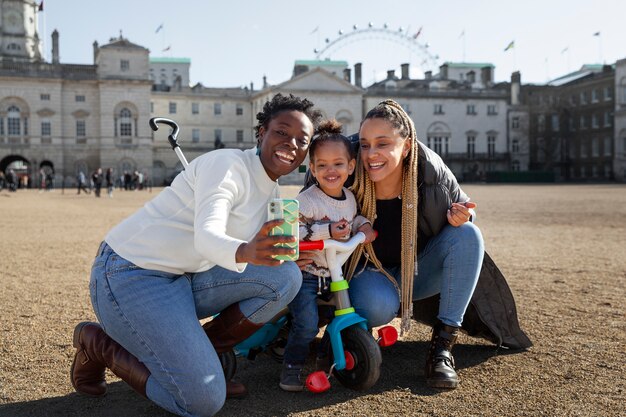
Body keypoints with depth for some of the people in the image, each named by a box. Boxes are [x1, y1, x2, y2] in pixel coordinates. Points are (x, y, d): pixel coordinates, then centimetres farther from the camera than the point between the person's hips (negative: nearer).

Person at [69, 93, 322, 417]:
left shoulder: (272, 191, 11)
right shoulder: (227, 164, -17)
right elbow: (206, 237, -32)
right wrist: (245, 251, -53)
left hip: (183, 281, 8)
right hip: (130, 275, -8)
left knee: (285, 278, -6)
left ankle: (196, 358, 3)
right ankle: (100, 344, 5)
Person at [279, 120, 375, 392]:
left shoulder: (350, 197, 5)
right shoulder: (307, 201, -18)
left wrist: (363, 225, 2)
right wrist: (328, 230, -30)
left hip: (337, 274, 7)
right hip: (307, 273, -7)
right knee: (307, 325, -17)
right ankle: (292, 366, 4)